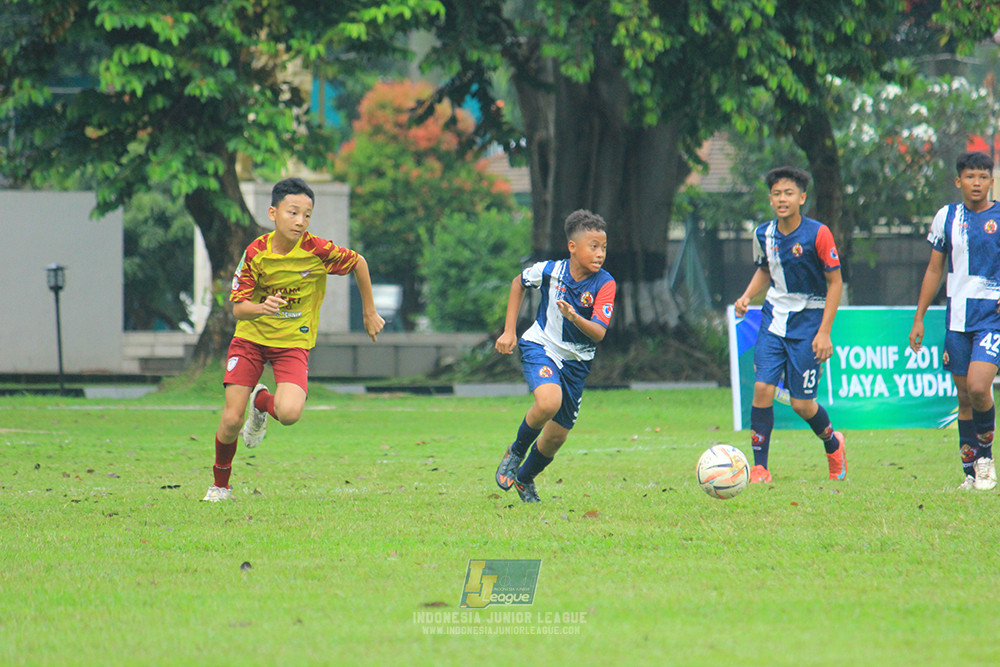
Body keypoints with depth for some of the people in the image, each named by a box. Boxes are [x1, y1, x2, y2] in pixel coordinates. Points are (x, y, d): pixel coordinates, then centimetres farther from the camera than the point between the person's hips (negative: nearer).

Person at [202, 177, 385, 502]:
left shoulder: (318, 251, -18)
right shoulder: (256, 253, -14)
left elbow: (358, 263, 1)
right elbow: (238, 308, -12)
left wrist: (369, 313, 9)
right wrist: (261, 308, -35)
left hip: (293, 342, -1)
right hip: (250, 339, 1)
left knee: (289, 413, -26)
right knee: (231, 421, -7)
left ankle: (262, 402, 12)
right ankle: (220, 484, 20)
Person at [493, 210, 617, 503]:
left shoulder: (605, 284, -16)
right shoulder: (550, 271, -14)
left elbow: (599, 333, -23)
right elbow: (518, 283, 8)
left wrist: (574, 317, -43)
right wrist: (509, 331, 5)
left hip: (576, 361, 3)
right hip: (541, 347, -2)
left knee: (556, 436, 10)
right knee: (549, 401, -33)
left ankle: (525, 479, 41)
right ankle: (515, 452, -5)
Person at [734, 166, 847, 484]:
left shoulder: (818, 234, -14)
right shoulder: (763, 234, 0)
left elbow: (835, 282, -8)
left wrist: (824, 332, -13)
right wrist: (747, 296, 0)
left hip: (808, 321, -4)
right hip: (774, 319, 4)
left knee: (802, 403, -2)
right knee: (762, 388, -13)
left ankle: (833, 443, 31)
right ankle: (760, 468, -5)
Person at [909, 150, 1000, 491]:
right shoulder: (946, 218, 8)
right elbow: (934, 270, 15)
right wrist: (918, 318, 12)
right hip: (957, 318, 3)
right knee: (964, 396, 5)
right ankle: (971, 472, 14)